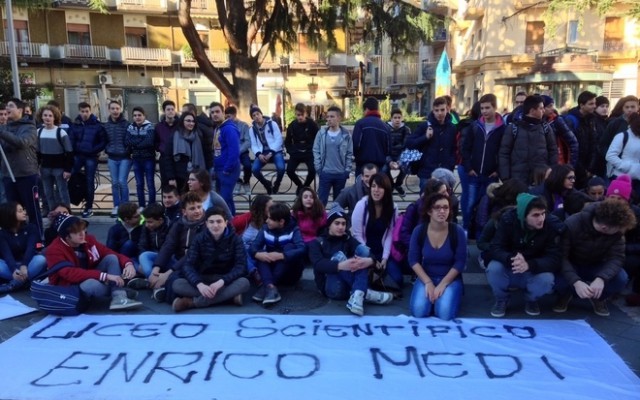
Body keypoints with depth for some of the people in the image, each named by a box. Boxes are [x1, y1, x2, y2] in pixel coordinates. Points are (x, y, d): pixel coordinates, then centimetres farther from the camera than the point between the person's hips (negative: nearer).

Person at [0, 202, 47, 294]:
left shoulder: (31, 228, -4)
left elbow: (30, 248, -20)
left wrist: (24, 265, -39)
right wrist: (14, 270, -43)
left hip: (28, 263, 0)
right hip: (12, 265, 0)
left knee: (41, 259, -34)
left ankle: (11, 285, -36)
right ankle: (24, 280, -32)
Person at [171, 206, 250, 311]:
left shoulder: (235, 239, -7)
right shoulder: (199, 239, -4)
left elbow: (241, 266, -15)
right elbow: (188, 265, -12)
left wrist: (222, 281, -32)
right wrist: (199, 284, -32)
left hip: (226, 281, -1)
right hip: (204, 280, 1)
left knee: (244, 282, -34)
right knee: (177, 284, -25)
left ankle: (192, 302, -32)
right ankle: (228, 295, -31)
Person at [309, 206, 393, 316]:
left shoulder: (347, 238, 11)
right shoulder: (317, 242, 0)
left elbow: (365, 251, -7)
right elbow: (318, 264, -21)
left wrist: (370, 260, -33)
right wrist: (340, 266, -40)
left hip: (349, 284, 4)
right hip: (331, 287, -4)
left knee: (362, 249, -16)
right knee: (338, 256, -27)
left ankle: (357, 295, -35)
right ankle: (365, 293, -29)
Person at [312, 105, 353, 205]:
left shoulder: (346, 135, -1)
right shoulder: (321, 133, -1)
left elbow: (350, 154, 1)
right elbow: (316, 151, 1)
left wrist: (347, 170, -3)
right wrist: (318, 168, -6)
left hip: (341, 174, 1)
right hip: (325, 173, -1)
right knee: (321, 200, 1)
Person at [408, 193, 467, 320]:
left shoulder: (457, 231, -14)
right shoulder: (419, 231, -10)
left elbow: (460, 262, -10)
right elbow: (413, 260, -5)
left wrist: (442, 284, -17)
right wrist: (428, 283, -14)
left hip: (451, 279, -1)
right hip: (426, 277, 1)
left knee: (445, 313, -24)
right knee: (418, 311, -21)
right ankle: (431, 295, 12)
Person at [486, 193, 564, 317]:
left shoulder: (553, 225, -20)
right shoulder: (508, 219, -19)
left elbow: (554, 260, -24)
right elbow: (494, 249, -22)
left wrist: (529, 265, -44)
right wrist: (511, 259, -46)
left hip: (534, 274, 0)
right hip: (509, 271, 0)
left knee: (547, 279, -32)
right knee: (493, 268, -31)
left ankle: (531, 300, 4)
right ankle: (501, 299, 1)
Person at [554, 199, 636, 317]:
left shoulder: (617, 231, -19)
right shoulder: (571, 225, -30)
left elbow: (617, 257, -22)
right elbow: (561, 257, -29)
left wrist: (601, 278, -43)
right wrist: (576, 282, -46)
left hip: (596, 268, 3)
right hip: (571, 267, -2)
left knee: (621, 278, -28)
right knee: (557, 280, -36)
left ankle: (599, 298, 6)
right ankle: (566, 294, 3)